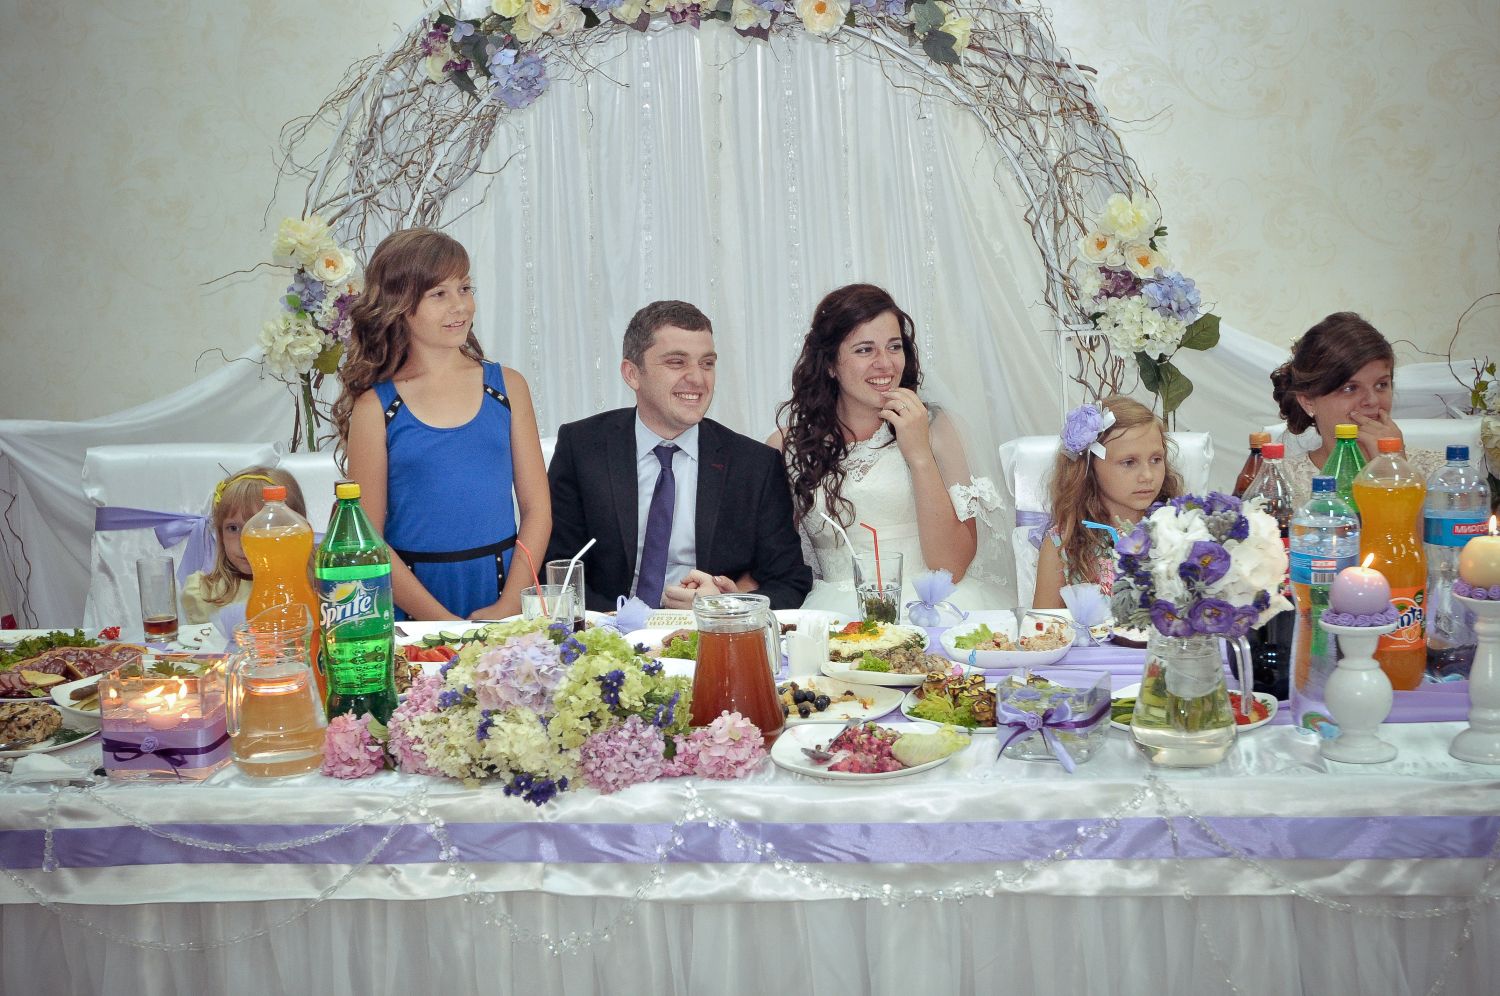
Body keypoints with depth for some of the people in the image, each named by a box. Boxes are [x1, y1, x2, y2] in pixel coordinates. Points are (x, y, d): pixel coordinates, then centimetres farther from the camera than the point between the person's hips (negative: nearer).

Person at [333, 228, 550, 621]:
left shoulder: (507, 386, 8)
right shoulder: (375, 407, 0)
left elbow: (537, 510, 7)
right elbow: (368, 536, -2)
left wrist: (508, 607, -6)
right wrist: (442, 621, -11)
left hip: (501, 589, 2)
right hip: (412, 598, -2)